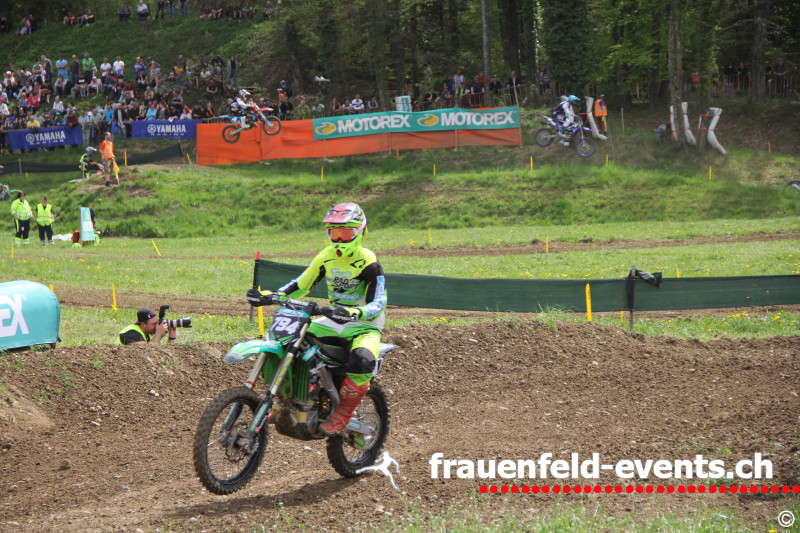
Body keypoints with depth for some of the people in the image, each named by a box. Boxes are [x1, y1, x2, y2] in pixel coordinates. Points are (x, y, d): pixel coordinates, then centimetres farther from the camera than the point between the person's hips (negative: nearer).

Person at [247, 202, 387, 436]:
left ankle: (342, 415, -21)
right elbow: (302, 284, 12)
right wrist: (271, 296, -5)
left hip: (364, 323, -6)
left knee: (362, 360, -39)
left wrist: (355, 313, -43)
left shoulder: (368, 263, -14)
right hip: (333, 320, 7)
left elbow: (378, 304, -22)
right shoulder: (326, 257, 5)